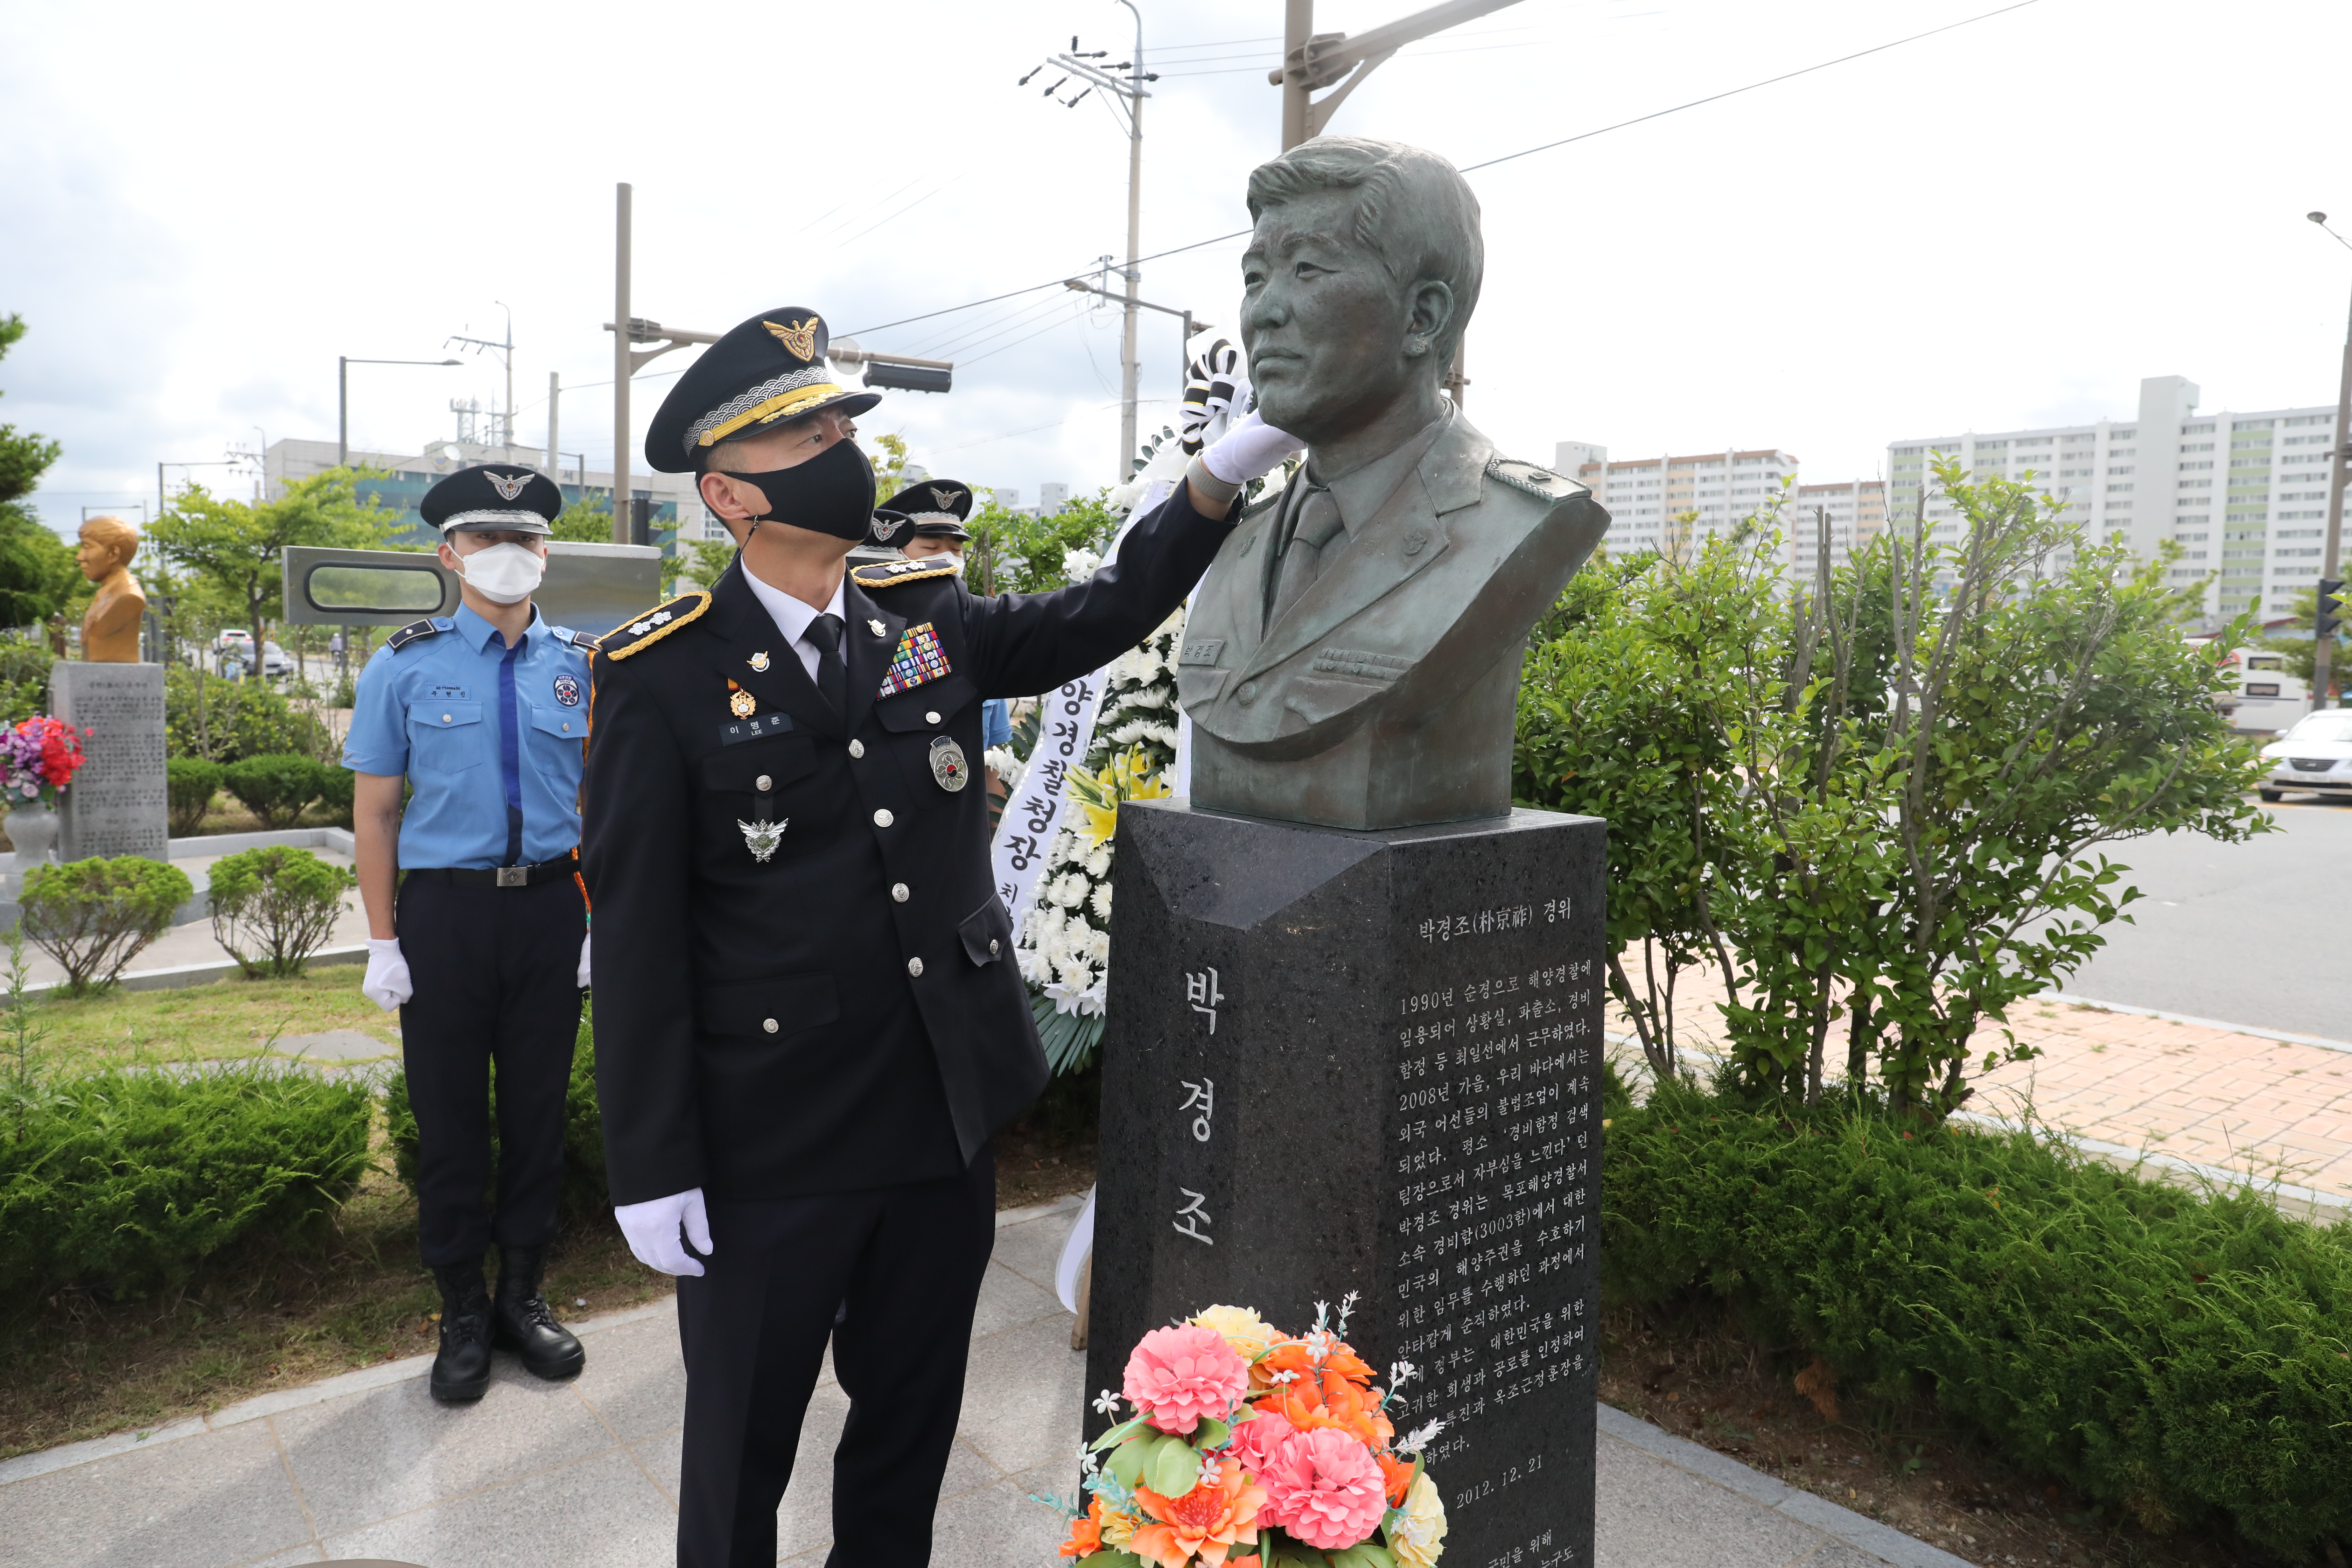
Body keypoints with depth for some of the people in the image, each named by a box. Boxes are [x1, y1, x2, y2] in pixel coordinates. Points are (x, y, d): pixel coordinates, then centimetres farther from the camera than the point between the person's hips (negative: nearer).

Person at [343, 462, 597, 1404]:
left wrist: (601, 923, 0)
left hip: (551, 908, 1)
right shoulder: (405, 666, -1)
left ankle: (523, 1293, 30)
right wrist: (383, 944, -5)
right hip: (446, 910, -1)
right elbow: (374, 811, 0)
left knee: (539, 1106, 11)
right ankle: (462, 1310, 27)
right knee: (450, 1115, 9)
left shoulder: (580, 666, 3)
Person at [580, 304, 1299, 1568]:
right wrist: (651, 1170, -11)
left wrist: (1230, 467, -7)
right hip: (768, 1153, -4)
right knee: (742, 1444, 16)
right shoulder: (663, 678, -12)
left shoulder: (931, 619, 2)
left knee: (912, 1418, 23)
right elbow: (636, 934, -12)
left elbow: (1101, 618, 6)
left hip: (948, 1120, 5)